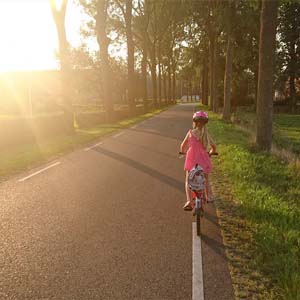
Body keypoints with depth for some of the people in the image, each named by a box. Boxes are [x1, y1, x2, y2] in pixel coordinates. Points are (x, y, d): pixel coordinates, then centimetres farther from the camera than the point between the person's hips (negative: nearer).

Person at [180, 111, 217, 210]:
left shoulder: (191, 133, -6)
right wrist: (209, 153, 27)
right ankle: (209, 197, 36)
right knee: (206, 180, 26)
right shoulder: (206, 134, 0)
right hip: (204, 160, 2)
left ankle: (189, 201, -5)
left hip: (192, 160, -2)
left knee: (188, 181, 10)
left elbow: (183, 146, 1)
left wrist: (183, 151, 22)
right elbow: (214, 148, 7)